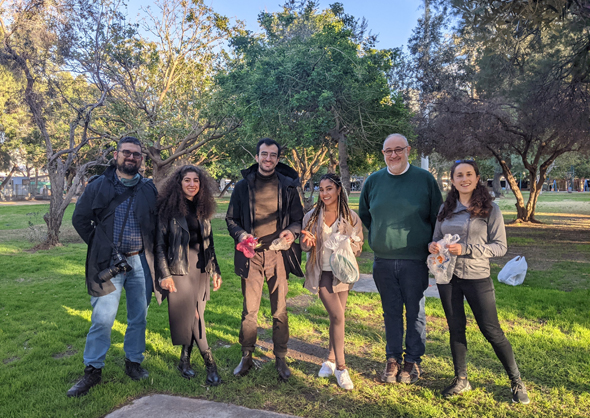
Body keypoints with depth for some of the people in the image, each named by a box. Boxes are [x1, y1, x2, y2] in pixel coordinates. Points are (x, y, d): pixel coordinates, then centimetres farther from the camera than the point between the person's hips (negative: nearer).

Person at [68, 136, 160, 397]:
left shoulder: (149, 189, 7)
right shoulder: (98, 186, 2)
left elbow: (158, 223, 14)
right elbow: (80, 219, 8)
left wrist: (150, 249, 4)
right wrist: (100, 245, 3)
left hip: (140, 262, 2)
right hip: (109, 263, -2)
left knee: (138, 317, 11)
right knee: (103, 318, -4)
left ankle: (134, 362, 28)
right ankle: (92, 371, 12)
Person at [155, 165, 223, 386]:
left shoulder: (202, 209, 11)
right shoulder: (169, 208, -4)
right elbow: (160, 242, -5)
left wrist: (215, 270, 14)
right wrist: (164, 274, -10)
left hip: (201, 270, 5)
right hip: (179, 270, -5)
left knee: (194, 317, 7)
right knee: (190, 317, -4)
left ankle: (185, 360, 23)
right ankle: (210, 363, 5)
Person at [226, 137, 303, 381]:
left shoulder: (288, 185, 7)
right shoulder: (243, 186, 8)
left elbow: (298, 218, 11)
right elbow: (231, 219, 11)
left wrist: (292, 232, -11)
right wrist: (240, 234, -9)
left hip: (278, 254, 0)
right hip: (251, 254, 0)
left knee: (280, 310, 5)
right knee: (249, 310, 5)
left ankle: (280, 359, 19)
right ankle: (246, 357, 20)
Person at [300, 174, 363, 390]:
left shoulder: (351, 218, 0)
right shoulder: (311, 217, 2)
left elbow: (358, 247, 2)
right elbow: (304, 245, 10)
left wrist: (347, 243, -19)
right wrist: (308, 242, -13)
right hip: (321, 271, -1)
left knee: (336, 317, 8)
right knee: (337, 316, -10)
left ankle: (331, 359, 29)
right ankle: (341, 366, 2)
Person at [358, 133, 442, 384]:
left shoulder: (425, 179, -1)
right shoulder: (373, 181, 7)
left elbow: (437, 218, 4)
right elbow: (364, 215, 20)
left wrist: (432, 248, 2)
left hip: (415, 260, -2)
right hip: (383, 260, 3)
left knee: (415, 312, 8)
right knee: (391, 311, 12)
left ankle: (413, 360, 23)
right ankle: (393, 359, 25)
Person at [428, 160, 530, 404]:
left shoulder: (490, 209, -4)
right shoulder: (446, 209, 7)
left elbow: (500, 246, -7)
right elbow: (436, 238, 15)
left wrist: (466, 249, -19)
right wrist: (433, 246, -9)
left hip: (477, 277, -3)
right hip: (448, 276, 4)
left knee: (492, 331, 3)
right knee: (455, 328, 12)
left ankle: (516, 381, 23)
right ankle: (461, 379, 27)